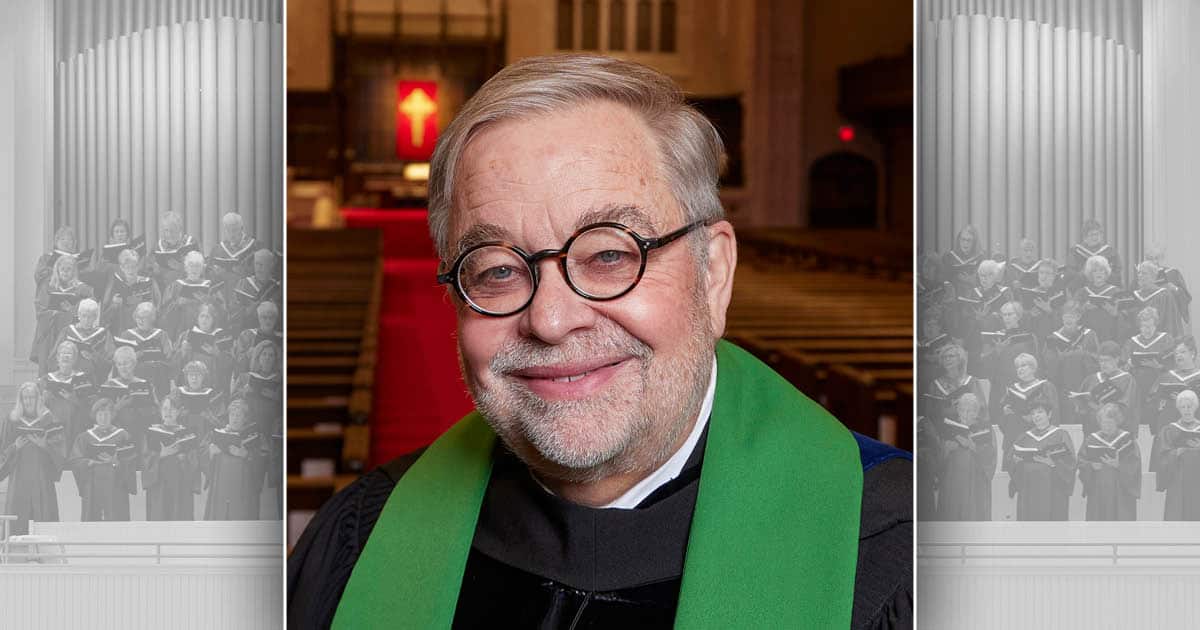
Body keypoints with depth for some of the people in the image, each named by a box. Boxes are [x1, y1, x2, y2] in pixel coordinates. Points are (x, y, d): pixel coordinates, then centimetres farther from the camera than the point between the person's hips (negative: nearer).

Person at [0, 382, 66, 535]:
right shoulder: (12, 422, 8)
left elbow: (60, 452, 1)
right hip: (19, 478, 1)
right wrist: (15, 447, -11)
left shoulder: (49, 421, 5)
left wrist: (45, 446, -16)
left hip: (42, 479, -1)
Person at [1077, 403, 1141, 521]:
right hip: (1097, 492, 2)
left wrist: (1118, 465, -22)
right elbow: (1082, 463, 4)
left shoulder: (1127, 440, -1)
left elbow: (1134, 467, -6)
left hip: (1121, 491, -2)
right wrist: (1091, 466, -16)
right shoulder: (1091, 440, 6)